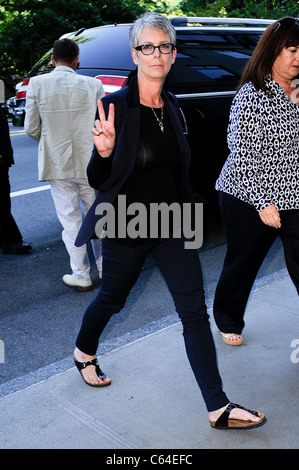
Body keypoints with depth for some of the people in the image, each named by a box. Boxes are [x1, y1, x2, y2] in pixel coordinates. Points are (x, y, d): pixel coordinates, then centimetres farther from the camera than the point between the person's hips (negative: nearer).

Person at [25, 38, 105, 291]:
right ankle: (106, 269, 26)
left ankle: (81, 276, 15)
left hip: (57, 164, -1)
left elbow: (31, 128, -3)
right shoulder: (92, 85, -4)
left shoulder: (37, 84, -5)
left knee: (71, 221, 8)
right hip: (90, 164, 1)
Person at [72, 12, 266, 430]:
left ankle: (218, 408, 10)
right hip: (127, 228, -5)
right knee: (111, 300, 15)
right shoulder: (116, 106, -14)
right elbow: (96, 180, -14)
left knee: (195, 311, 2)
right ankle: (84, 353, 48)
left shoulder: (172, 106, 5)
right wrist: (104, 151, -34)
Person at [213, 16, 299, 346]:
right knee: (241, 266, 12)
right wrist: (263, 203, -18)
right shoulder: (252, 94, -11)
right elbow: (243, 155, -16)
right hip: (251, 200, -5)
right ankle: (229, 322, 37)